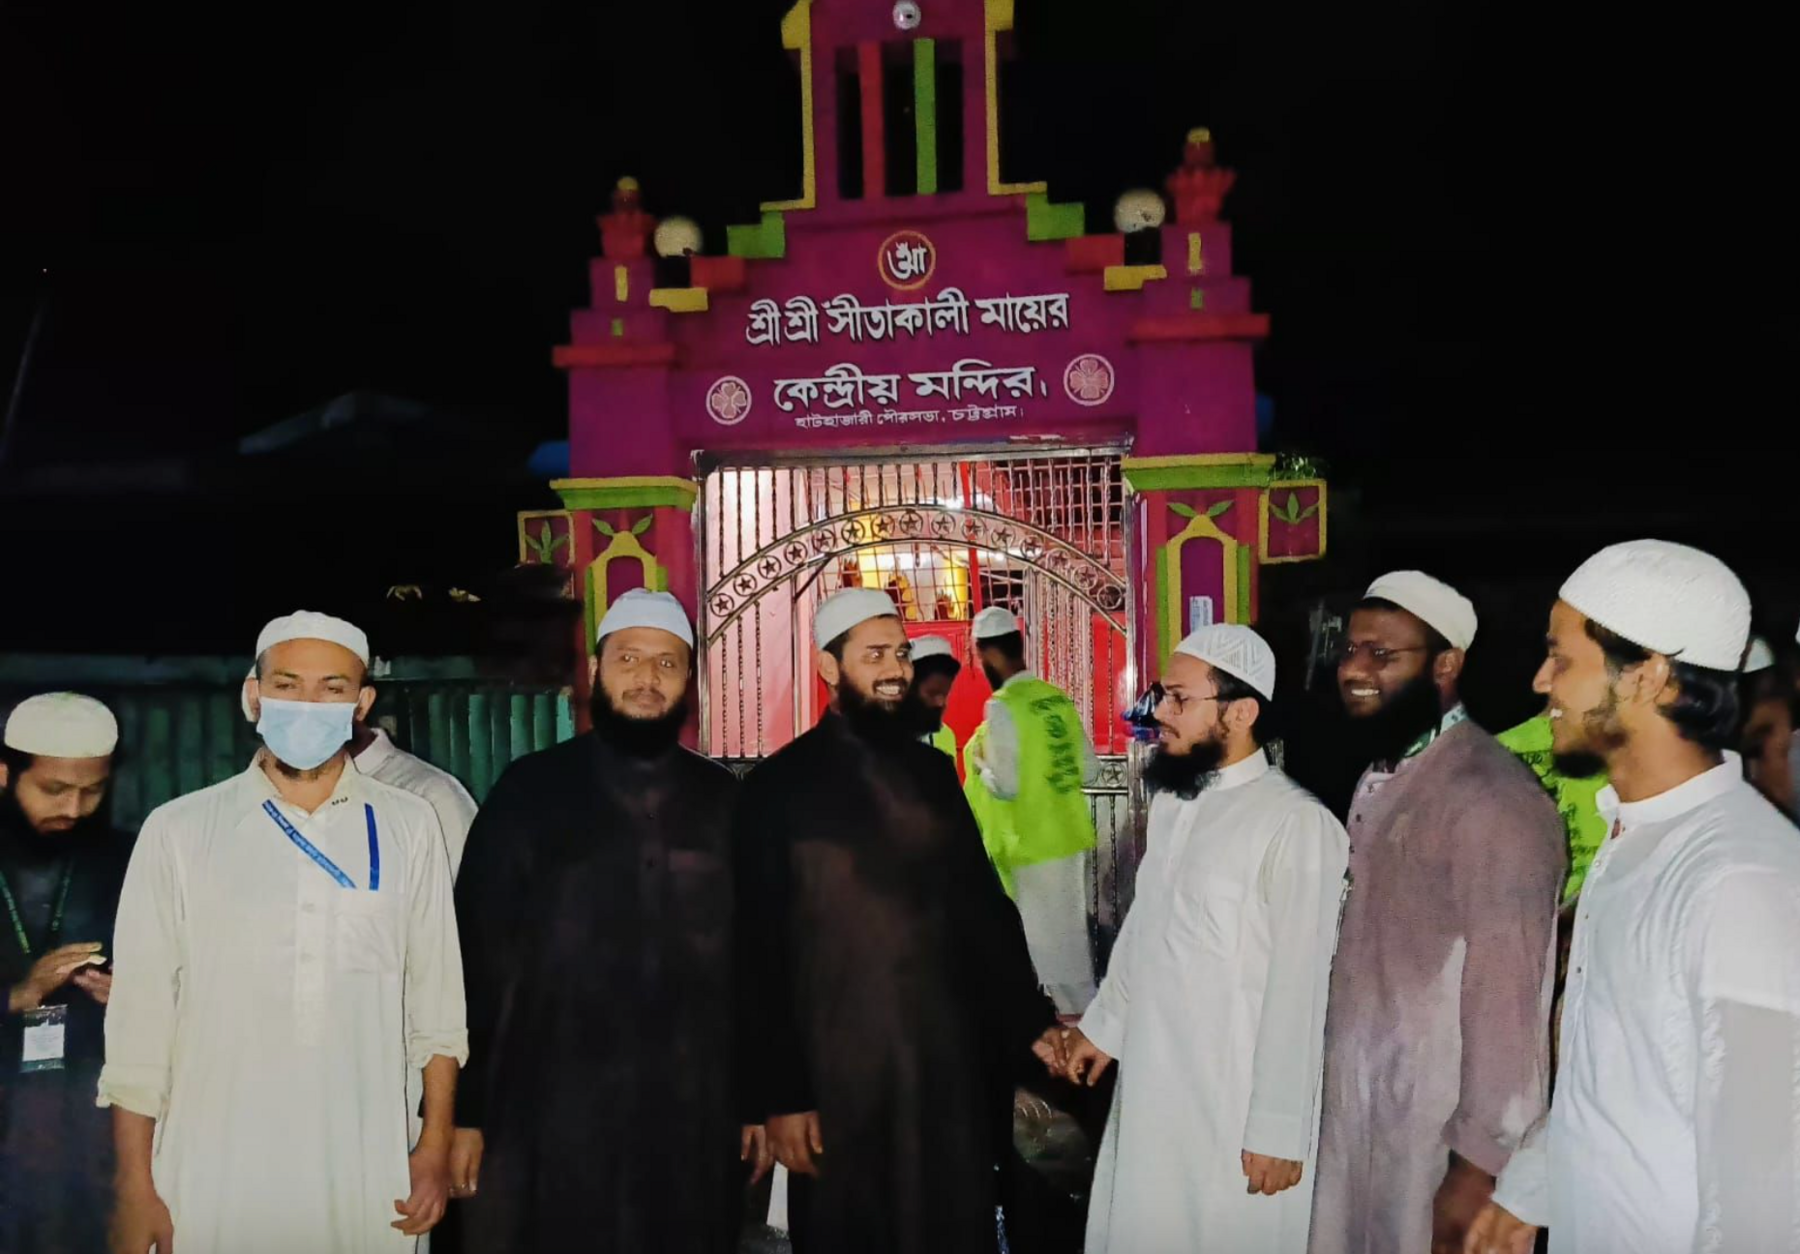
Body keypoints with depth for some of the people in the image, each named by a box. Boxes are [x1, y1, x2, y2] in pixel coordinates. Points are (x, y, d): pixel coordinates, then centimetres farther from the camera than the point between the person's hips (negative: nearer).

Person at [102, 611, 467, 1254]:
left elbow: (435, 1000, 5)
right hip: (212, 1181, 0)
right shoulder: (178, 831, -1)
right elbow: (139, 1015, 0)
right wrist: (136, 1188, -1)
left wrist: (436, 1147, 3)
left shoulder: (409, 828, 2)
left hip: (369, 1179, 1)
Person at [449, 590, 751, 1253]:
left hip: (695, 1120, 2)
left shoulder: (726, 801, 5)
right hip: (550, 1118, -2)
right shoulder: (529, 791, -1)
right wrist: (465, 1110, -3)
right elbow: (477, 955, -1)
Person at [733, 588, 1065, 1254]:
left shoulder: (933, 772, 7)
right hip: (838, 1079, -4)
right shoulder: (778, 787, -7)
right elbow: (760, 954, -7)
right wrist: (778, 1096, -9)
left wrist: (1031, 1021, 8)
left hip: (950, 1063, 4)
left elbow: (983, 905, 11)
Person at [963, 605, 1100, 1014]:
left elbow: (1005, 785, -21)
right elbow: (1090, 768, 8)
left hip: (1032, 843, -8)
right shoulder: (1058, 698, 5)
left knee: (1047, 939, 5)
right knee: (1069, 934, 18)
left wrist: (979, 762, -3)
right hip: (1068, 835, 8)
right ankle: (1084, 1015, 28)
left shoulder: (1002, 707, -18)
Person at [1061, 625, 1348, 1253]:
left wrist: (1278, 1130, -15)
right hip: (1150, 1091, 7)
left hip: (1235, 1111, -7)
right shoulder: (1170, 802, 7)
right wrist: (1103, 1024, 22)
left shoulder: (1297, 824, -19)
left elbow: (1298, 989, -18)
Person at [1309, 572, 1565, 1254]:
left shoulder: (1492, 800, -21)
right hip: (1359, 1107, 8)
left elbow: (1506, 1000, -21)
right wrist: (1339, 1090, 11)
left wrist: (1479, 1167, -18)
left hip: (1436, 1127, -8)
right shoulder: (1382, 778, 9)